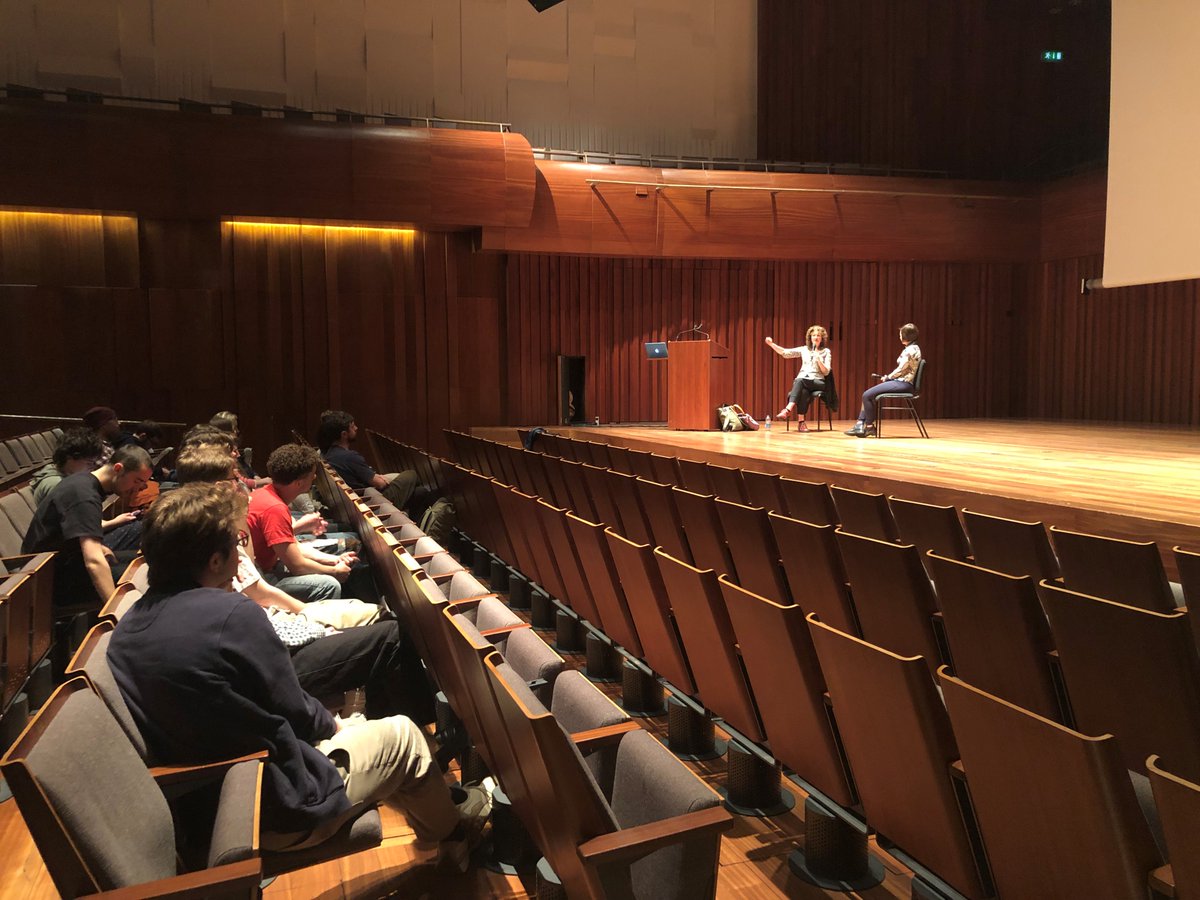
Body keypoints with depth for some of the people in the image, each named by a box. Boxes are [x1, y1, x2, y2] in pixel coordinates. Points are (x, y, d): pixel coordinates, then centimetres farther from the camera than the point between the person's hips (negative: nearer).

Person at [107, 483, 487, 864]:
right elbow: (295, 711, -15)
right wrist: (335, 724, 7)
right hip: (279, 813, -8)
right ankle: (452, 835, 38)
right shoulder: (232, 613, -26)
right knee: (403, 733, 13)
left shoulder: (124, 630, -1)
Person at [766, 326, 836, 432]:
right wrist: (771, 344, -4)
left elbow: (826, 372, 2)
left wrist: (818, 359, -13)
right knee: (803, 392, -37)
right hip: (802, 382, 2)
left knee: (800, 380, -37)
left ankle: (788, 409, -50)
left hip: (818, 382, -2)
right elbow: (786, 353, 7)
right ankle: (801, 422, -44)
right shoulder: (804, 350, 16)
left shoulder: (826, 352, 9)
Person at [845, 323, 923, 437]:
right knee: (867, 394, 7)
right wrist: (888, 377, 10)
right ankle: (860, 425, -1)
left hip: (903, 384, -11)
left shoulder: (911, 349, -13)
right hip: (901, 382, 11)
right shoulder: (912, 348, 18)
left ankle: (870, 427, -5)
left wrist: (887, 377, -1)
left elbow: (900, 370, -16)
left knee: (867, 395, -16)